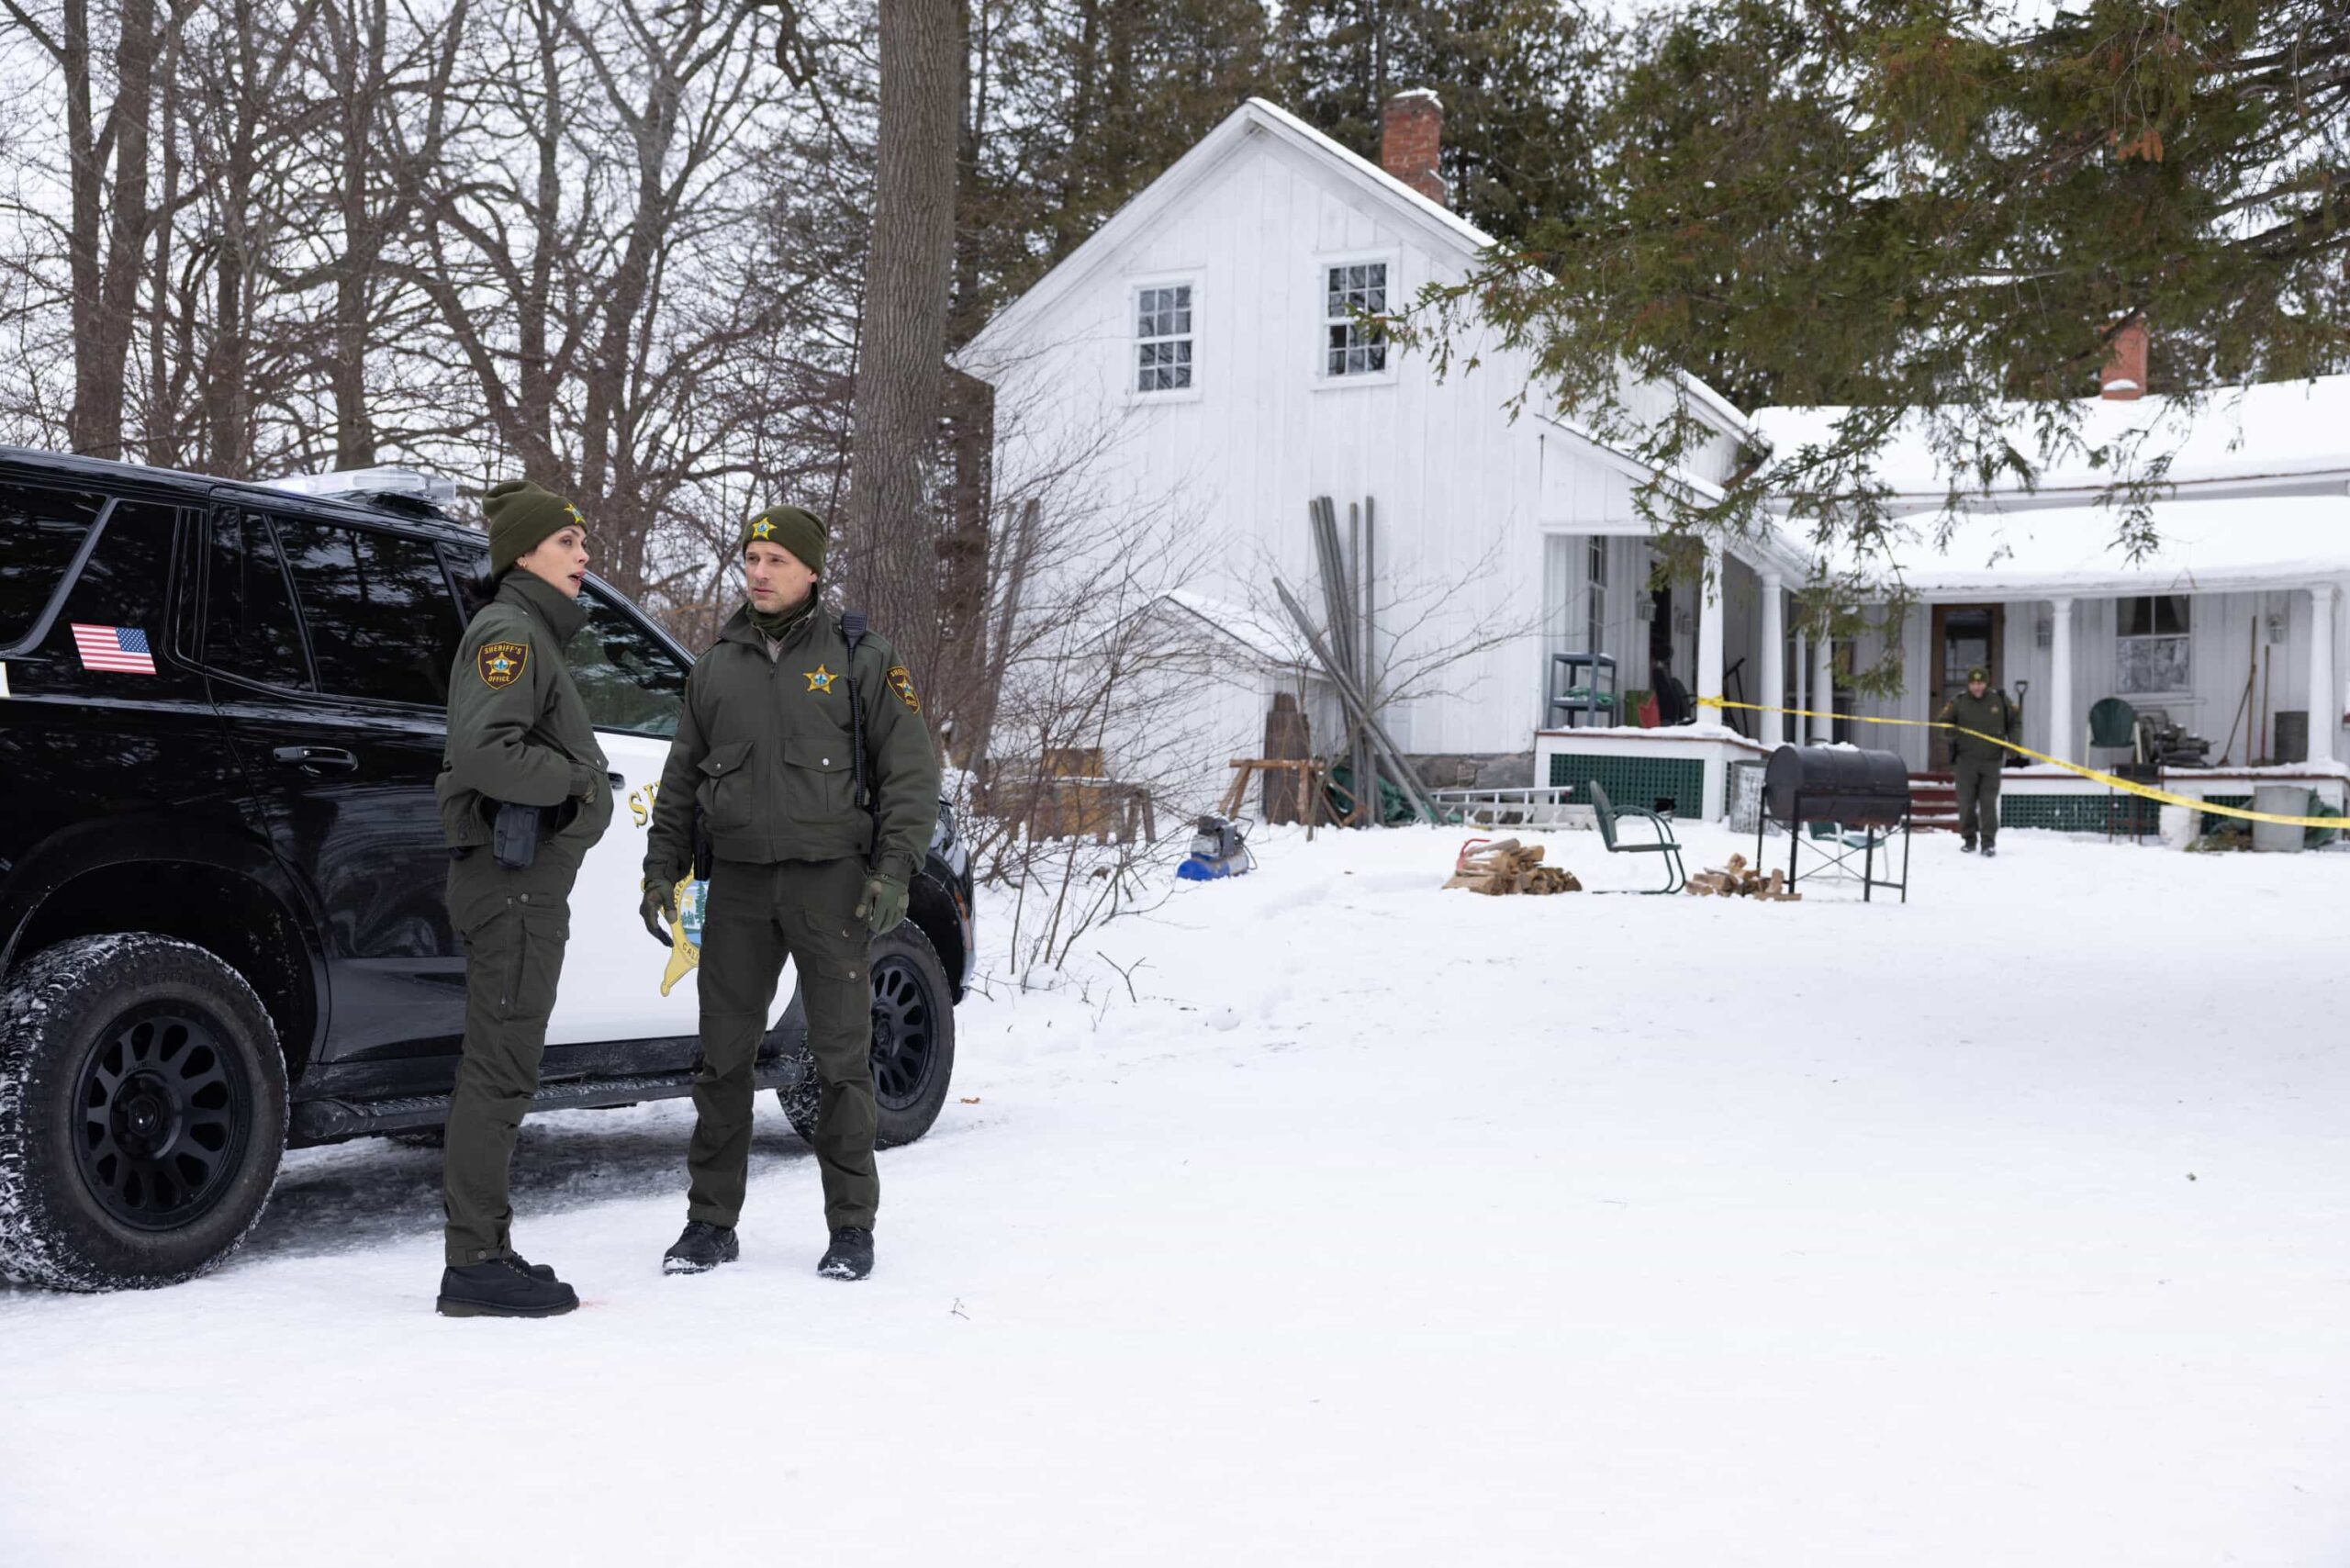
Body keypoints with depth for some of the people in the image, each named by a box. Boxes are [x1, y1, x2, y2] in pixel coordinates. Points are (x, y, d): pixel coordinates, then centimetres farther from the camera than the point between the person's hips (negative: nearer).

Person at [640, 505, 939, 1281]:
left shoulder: (859, 661, 1)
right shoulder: (715, 668, 12)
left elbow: (911, 772, -1)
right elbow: (680, 779, 18)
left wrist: (895, 869, -11)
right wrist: (663, 868, 10)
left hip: (830, 880, -3)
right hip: (739, 883, 3)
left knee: (842, 1056, 0)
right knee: (723, 1055, 4)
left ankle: (851, 1225, 9)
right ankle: (712, 1221, 14)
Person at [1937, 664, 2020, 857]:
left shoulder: (1999, 701, 5)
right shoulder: (1958, 702, 3)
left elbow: (2015, 722, 15)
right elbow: (1942, 721, 4)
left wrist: (2014, 742, 0)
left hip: (1991, 761, 0)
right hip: (1966, 760, 0)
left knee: (1989, 802, -5)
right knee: (1966, 801, 2)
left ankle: (1989, 842, -4)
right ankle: (1969, 839, 15)